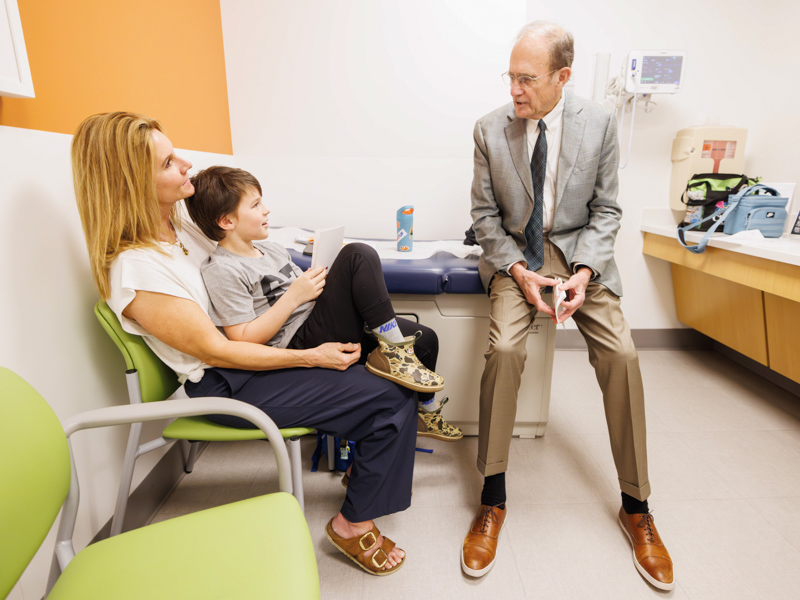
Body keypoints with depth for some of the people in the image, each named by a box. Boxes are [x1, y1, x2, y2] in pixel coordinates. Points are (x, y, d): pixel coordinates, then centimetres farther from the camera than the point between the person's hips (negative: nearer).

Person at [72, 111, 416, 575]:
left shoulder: (177, 227, 7)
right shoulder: (133, 269, -20)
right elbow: (216, 350, -20)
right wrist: (311, 357, -19)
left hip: (262, 344, 9)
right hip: (228, 384, -9)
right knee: (391, 400, -17)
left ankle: (365, 462, 22)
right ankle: (353, 525, 5)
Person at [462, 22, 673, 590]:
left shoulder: (600, 123, -1)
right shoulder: (491, 129, -2)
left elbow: (606, 209, 2)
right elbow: (485, 214, 0)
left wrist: (584, 272, -15)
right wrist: (519, 271, -15)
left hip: (580, 250, 1)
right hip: (514, 254, -1)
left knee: (622, 354, -17)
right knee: (504, 348, -27)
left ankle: (636, 507, 5)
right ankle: (493, 500, -8)